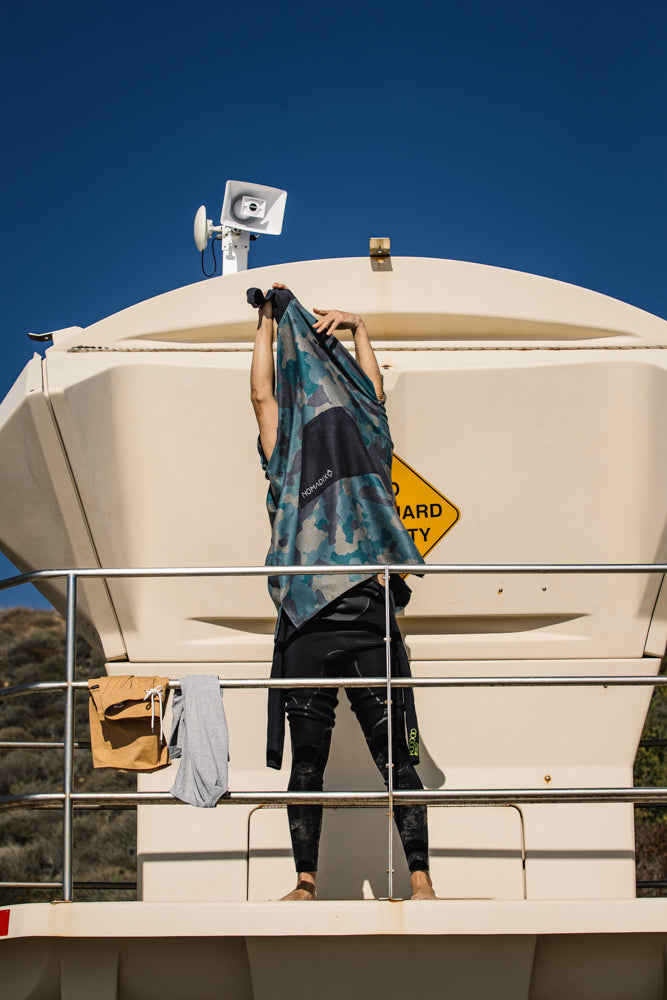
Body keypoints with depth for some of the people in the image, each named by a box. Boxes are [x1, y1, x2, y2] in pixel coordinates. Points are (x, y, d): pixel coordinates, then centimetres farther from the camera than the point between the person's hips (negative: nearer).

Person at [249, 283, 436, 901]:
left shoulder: (366, 472, 17)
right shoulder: (288, 473, 15)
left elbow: (373, 394, 21)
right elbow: (262, 395, 16)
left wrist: (358, 328, 23)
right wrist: (269, 321, 22)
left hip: (367, 627, 0)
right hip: (306, 633, 0)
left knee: (394, 755, -4)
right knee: (307, 761, 3)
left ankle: (420, 878, -5)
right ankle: (306, 881, 8)